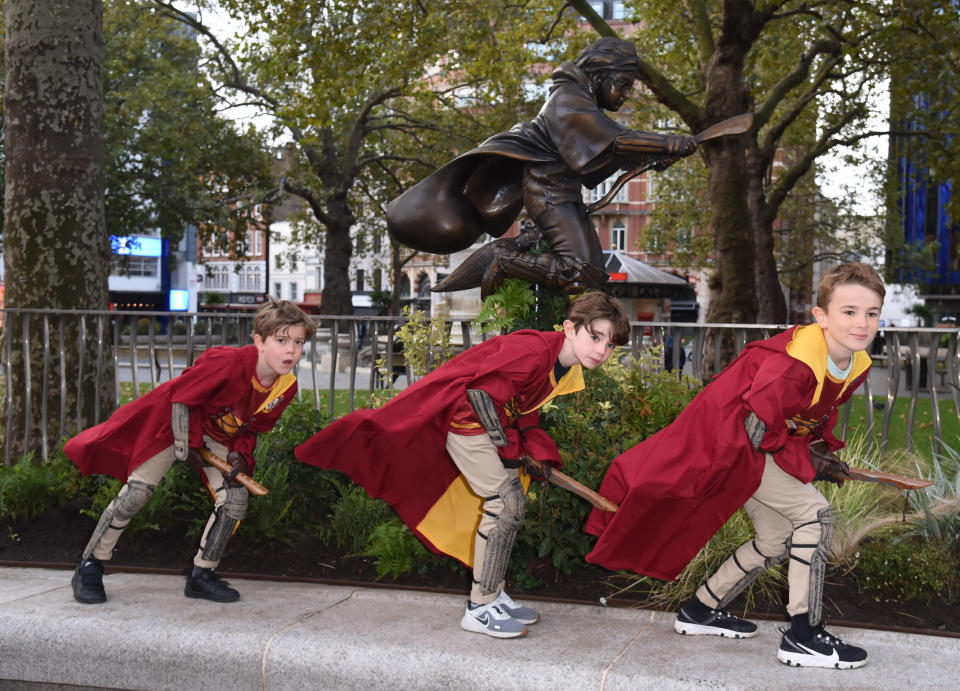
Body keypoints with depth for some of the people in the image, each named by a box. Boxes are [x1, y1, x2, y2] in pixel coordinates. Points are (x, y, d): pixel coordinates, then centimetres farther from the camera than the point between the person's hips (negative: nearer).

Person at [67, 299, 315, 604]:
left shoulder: (286, 387, -14)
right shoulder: (226, 362, -36)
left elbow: (252, 427, 1)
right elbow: (182, 396, -23)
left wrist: (239, 455, -16)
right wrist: (185, 446, -22)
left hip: (219, 436, 6)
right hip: (174, 420, -6)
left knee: (236, 498, -9)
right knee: (137, 491, -9)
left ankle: (201, 576, 8)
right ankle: (89, 567, 8)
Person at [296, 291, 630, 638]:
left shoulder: (569, 371, 1)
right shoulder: (532, 351, -30)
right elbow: (479, 394, -28)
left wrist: (535, 453, 0)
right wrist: (509, 448, -20)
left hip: (493, 423, 10)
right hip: (463, 418, -10)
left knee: (513, 506, 10)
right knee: (503, 502, -14)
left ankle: (494, 596, 23)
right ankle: (479, 608, -6)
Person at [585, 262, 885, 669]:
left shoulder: (856, 365, -2)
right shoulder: (797, 360, -30)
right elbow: (757, 425, -27)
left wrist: (821, 448, -2)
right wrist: (805, 458, -19)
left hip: (763, 442, 10)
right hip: (730, 441, -10)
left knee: (777, 539, 15)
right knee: (814, 514, -17)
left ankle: (702, 610, 29)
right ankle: (803, 637, -10)